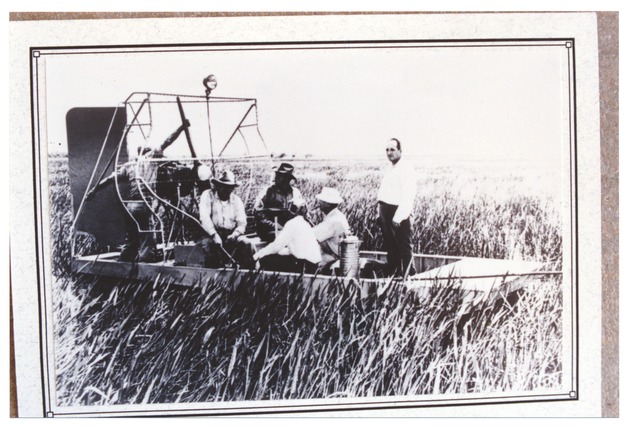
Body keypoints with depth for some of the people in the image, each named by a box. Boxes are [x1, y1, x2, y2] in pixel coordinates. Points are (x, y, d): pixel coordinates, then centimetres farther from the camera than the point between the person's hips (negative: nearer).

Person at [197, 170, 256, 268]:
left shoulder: (237, 200, 12)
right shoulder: (208, 195, 2)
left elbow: (242, 222, 4)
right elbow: (204, 218, -12)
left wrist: (235, 234, -19)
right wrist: (214, 234, -27)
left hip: (231, 235, 2)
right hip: (210, 234, -2)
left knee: (248, 244, -24)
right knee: (206, 243, -34)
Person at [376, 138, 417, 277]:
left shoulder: (406, 169, -11)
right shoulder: (389, 169, 16)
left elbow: (408, 196, -18)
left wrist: (398, 217, -22)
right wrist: (379, 213, 14)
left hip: (399, 215, -8)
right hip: (386, 213, 8)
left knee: (404, 249, -2)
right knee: (391, 248, 14)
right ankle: (392, 275, 22)